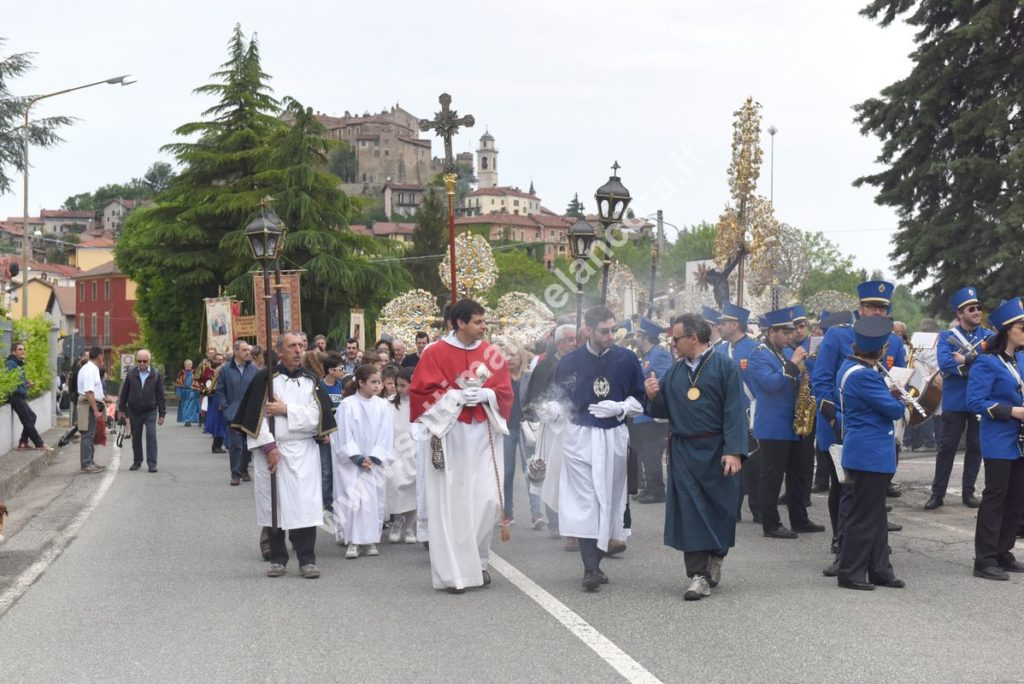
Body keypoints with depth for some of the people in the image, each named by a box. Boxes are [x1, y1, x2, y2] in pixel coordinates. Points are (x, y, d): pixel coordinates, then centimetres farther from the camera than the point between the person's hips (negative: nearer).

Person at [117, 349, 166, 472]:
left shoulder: (156, 374, -3)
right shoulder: (131, 374, 0)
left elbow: (160, 395, 0)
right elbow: (124, 392, 7)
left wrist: (162, 414, -1)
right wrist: (122, 409, 7)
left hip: (150, 411, -2)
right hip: (134, 412, 2)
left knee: (151, 436, -12)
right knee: (136, 438, 11)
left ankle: (152, 463, -10)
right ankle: (137, 462, 24)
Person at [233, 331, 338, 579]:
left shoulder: (312, 382, 9)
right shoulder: (266, 378, 1)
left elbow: (317, 416, -3)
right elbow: (256, 415, -5)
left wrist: (286, 410, -10)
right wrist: (269, 446, -12)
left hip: (303, 453, 1)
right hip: (270, 450, -1)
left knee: (304, 506, -5)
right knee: (275, 505, 2)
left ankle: (307, 559, -1)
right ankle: (277, 558, 11)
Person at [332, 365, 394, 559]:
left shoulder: (382, 406, 2)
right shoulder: (347, 405, -6)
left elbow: (386, 435, 1)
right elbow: (344, 435, -6)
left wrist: (374, 458, -8)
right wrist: (358, 458, -12)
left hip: (376, 461, 3)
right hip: (351, 462, -3)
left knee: (375, 499, 2)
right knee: (353, 498, -10)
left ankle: (370, 540, 10)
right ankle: (352, 542, -8)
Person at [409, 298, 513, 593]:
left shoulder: (492, 355, 7)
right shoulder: (435, 354, -4)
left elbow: (505, 392, 9)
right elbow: (420, 392, -5)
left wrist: (485, 394, -11)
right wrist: (456, 396, -14)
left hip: (483, 436, 3)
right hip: (450, 436, -3)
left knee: (488, 500, -2)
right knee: (451, 503, -4)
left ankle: (478, 563, 16)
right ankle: (452, 572, 1)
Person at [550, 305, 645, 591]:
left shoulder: (627, 359, 1)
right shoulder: (571, 361, -1)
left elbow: (639, 399, 8)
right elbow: (556, 396, 8)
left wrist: (620, 408, -11)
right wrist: (552, 407, -14)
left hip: (614, 438, 2)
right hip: (580, 437, -2)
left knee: (609, 500, 7)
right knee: (585, 502, -8)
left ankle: (596, 561, 20)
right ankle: (590, 568, -10)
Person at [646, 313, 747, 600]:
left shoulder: (725, 367, -5)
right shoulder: (674, 372, 11)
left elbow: (734, 412, -11)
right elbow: (664, 411, 13)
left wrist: (734, 451, -19)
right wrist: (653, 396, -8)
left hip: (716, 451, -3)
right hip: (684, 452, 3)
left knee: (719, 509, 7)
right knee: (690, 512, -3)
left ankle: (715, 561, 29)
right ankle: (699, 575, -2)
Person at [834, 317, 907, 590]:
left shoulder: (849, 368, 9)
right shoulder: (864, 375, -21)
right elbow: (894, 410, -18)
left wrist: (889, 394, 3)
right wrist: (900, 401, 4)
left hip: (865, 452, 10)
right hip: (870, 454, -10)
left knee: (875, 514, 15)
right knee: (864, 514, -3)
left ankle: (879, 569, 21)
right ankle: (850, 573, 3)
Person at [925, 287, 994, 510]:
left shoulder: (989, 336, 7)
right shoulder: (946, 336, 1)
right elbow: (944, 362, -16)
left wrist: (965, 360, -16)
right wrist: (977, 365, -16)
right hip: (955, 402, -2)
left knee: (976, 447, 7)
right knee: (947, 447, 0)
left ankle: (968, 492, 17)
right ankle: (937, 493, 7)